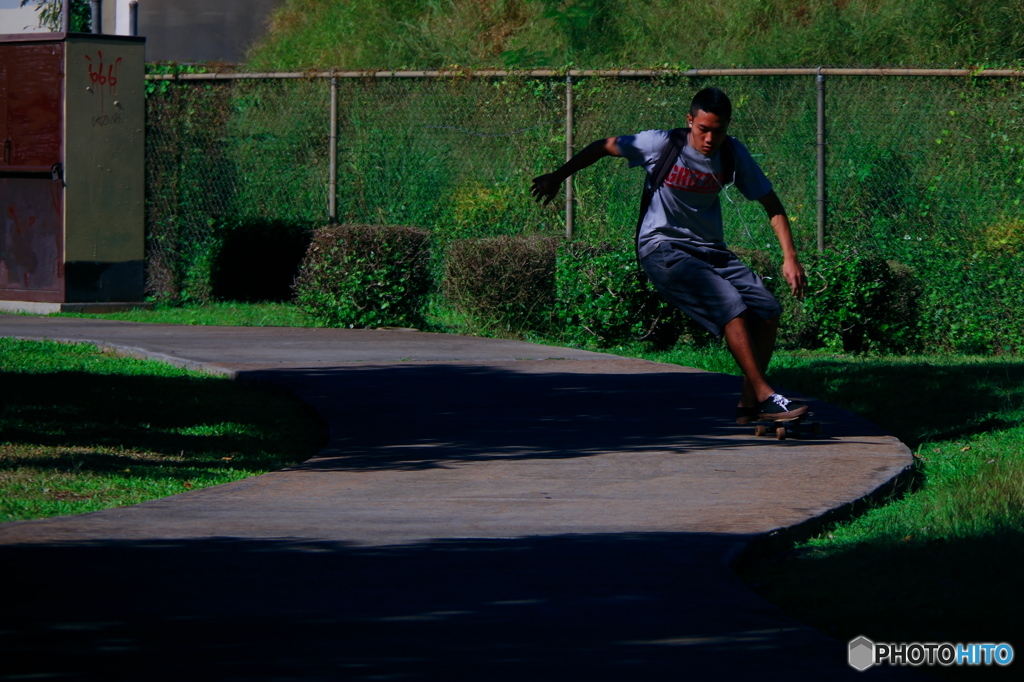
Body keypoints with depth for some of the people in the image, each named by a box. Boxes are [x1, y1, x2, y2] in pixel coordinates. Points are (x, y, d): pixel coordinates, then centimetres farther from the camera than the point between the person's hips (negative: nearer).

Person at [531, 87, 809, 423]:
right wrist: (558, 177, 7)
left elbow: (771, 204, 2)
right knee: (731, 304, -25)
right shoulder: (662, 144, -16)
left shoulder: (732, 154, -5)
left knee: (767, 310, -7)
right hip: (664, 248, -6)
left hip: (710, 250, 6)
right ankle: (764, 395, -24)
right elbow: (602, 147, -1)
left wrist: (790, 257, -8)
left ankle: (748, 405, 2)